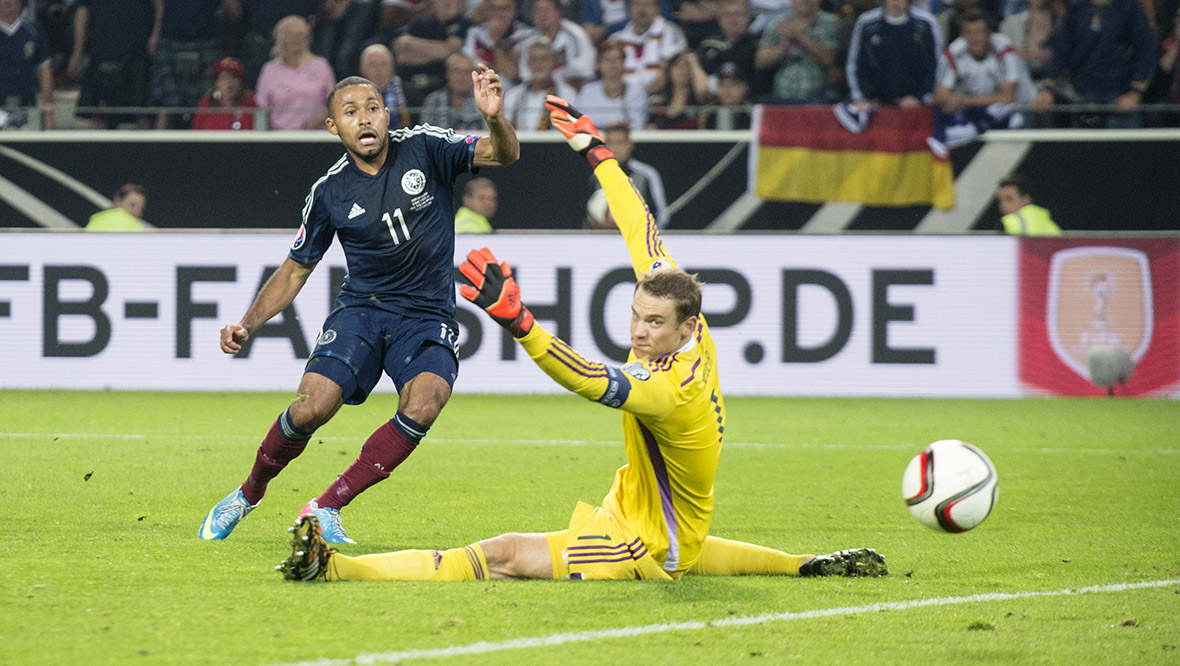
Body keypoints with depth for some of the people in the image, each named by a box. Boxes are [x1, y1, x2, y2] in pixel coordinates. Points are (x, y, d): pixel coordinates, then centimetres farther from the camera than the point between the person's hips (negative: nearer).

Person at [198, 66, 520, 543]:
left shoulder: (424, 149, -4)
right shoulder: (330, 193, -1)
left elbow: (502, 155, -14)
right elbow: (295, 270, 9)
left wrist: (494, 119, -37)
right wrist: (248, 324, -5)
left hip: (428, 317, 0)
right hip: (361, 309, 0)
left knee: (423, 404, -29)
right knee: (313, 406, -22)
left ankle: (326, 508, -16)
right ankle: (249, 494, 7)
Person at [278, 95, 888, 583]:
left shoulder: (674, 388, -30)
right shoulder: (690, 333, -6)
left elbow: (591, 380, -47)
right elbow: (643, 235, 4)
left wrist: (516, 321, -60)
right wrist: (593, 150, 10)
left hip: (644, 548, -11)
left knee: (502, 557, -21)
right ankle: (817, 566, 49)